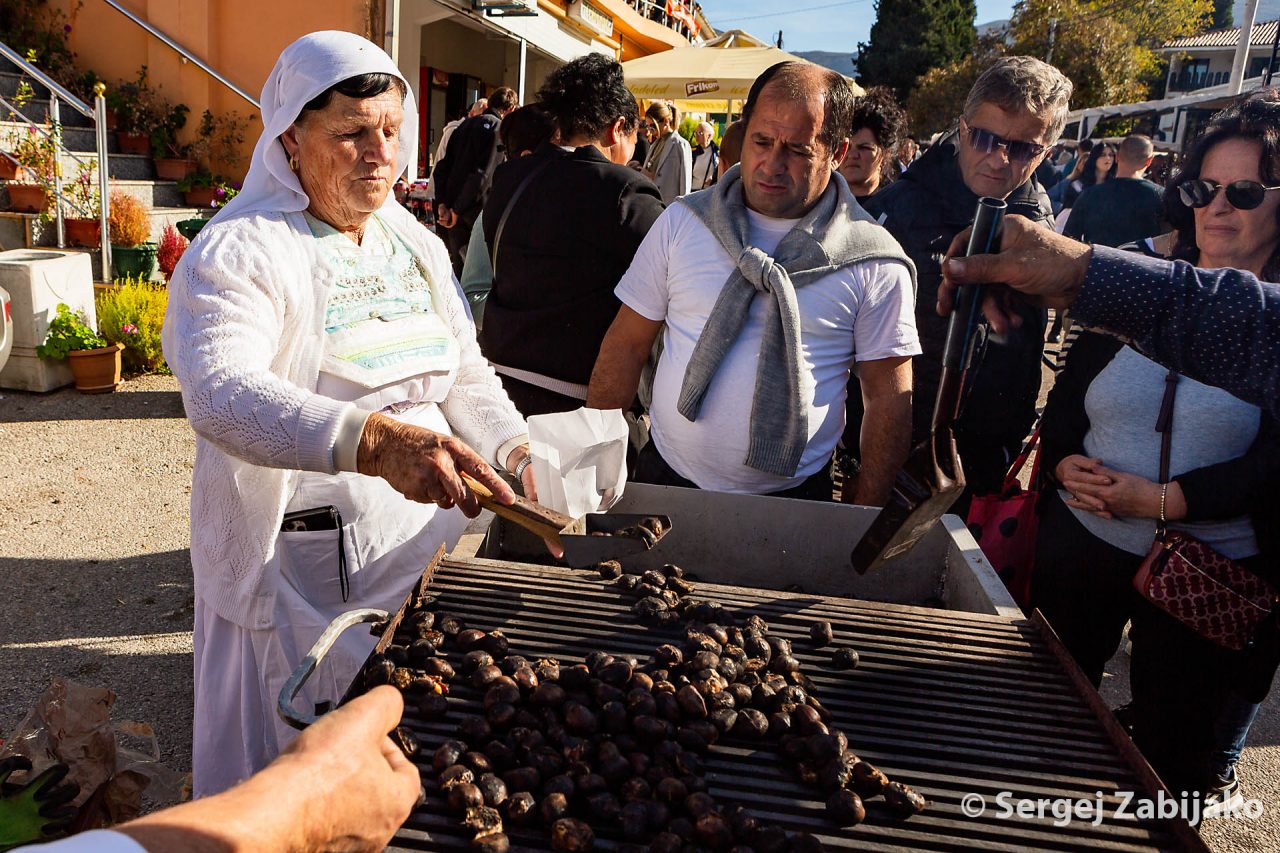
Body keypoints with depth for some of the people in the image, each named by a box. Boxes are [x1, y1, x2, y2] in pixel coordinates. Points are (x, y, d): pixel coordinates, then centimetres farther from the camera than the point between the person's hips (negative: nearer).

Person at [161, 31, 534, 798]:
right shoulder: (239, 252, -12)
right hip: (303, 569, -5)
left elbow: (465, 371, 16)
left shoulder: (417, 243, 10)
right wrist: (374, 441, -44)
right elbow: (221, 394, -29)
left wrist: (516, 449, -3)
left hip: (424, 541, 6)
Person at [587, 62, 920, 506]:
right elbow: (627, 344, 1)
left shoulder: (874, 262, -6)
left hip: (791, 501, -1)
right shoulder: (682, 222, -1)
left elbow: (889, 395, -3)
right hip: (664, 477, 2)